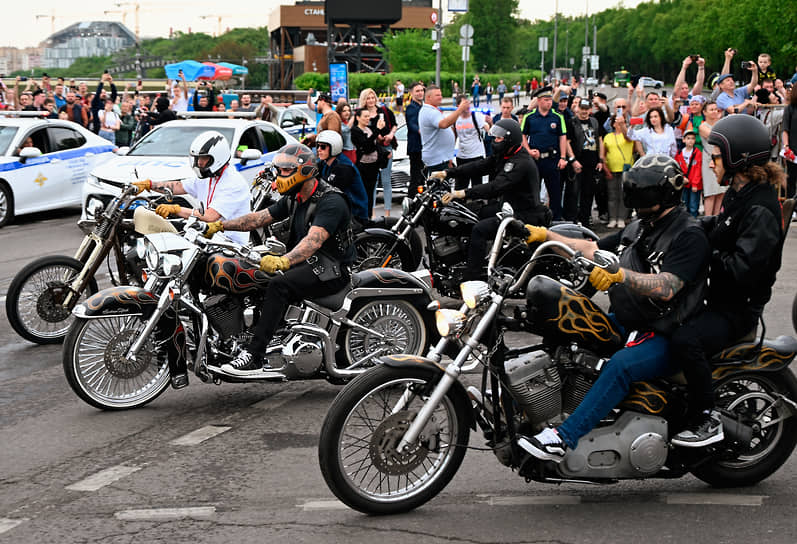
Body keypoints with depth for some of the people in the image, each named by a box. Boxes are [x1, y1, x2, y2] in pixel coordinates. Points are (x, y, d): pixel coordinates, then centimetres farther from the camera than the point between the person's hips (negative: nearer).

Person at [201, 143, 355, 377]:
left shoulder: (331, 201, -19)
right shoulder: (294, 199, 11)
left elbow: (314, 240, -33)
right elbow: (260, 217, 11)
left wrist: (283, 261, -48)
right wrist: (220, 225, -1)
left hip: (332, 270, -10)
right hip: (304, 263, 10)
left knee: (279, 284, -32)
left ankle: (253, 357, -34)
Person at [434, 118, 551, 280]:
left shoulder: (521, 163, -24)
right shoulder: (503, 156, 9)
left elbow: (495, 187, -33)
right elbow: (479, 167, 6)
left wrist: (464, 193, -38)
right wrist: (447, 173, -3)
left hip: (524, 215, -11)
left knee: (480, 229, -21)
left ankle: (472, 277, -19)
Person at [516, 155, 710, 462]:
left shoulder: (689, 235, -13)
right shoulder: (639, 228, 15)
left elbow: (666, 288, -27)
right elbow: (592, 249, 16)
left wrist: (619, 274, -40)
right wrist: (545, 236, 5)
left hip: (666, 336, -9)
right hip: (626, 322, 9)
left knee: (621, 365, -35)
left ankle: (563, 439, -41)